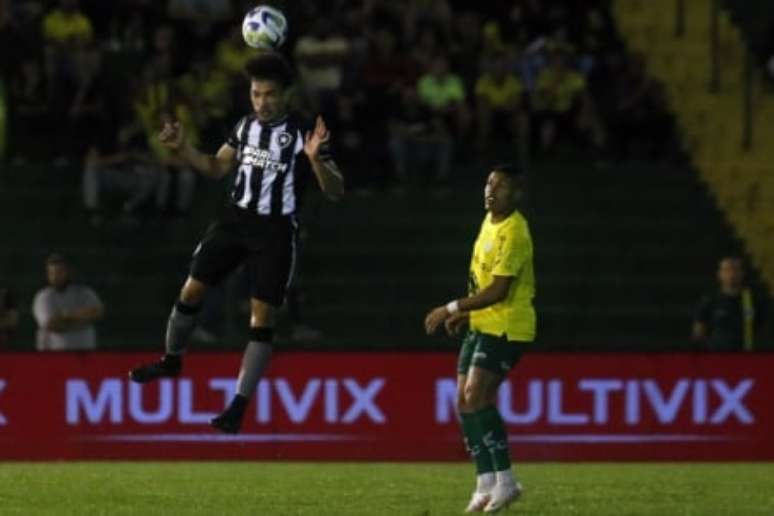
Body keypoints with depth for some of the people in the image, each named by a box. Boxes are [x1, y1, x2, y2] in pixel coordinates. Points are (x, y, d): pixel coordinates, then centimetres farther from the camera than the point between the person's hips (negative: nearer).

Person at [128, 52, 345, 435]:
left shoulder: (303, 134, -13)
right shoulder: (246, 126, 5)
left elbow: (335, 192, -17)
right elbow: (216, 168, 19)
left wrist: (315, 159, -35)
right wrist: (182, 148, 4)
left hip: (275, 231, -5)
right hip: (236, 218, 5)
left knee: (262, 316, -5)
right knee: (192, 289, 3)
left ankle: (239, 406, 1)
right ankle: (172, 359, 29)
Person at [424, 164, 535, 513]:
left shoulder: (514, 233, -20)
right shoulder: (490, 221, 10)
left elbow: (498, 291, -24)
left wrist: (452, 309, -20)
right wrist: (466, 312, 18)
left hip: (506, 327, -10)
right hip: (482, 324, 10)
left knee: (476, 396, -20)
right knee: (465, 400, 4)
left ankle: (504, 480, -13)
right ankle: (487, 484, 9)